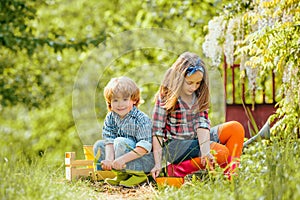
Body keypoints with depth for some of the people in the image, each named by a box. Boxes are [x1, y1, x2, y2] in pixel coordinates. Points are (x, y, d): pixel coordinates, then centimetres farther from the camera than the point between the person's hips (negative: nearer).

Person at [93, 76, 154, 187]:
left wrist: (123, 159, -36)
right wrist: (109, 158, -30)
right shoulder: (110, 117, -1)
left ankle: (138, 175, -18)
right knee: (99, 145, -1)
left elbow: (145, 147, -27)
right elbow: (109, 140, -10)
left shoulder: (141, 120, -21)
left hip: (144, 159, -7)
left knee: (120, 142, -27)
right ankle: (122, 174, -3)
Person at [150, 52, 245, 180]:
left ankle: (230, 175, -9)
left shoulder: (199, 95, 3)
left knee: (236, 128, -8)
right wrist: (158, 164, -19)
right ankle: (176, 170, -16)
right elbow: (157, 132, -14)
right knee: (220, 152, -26)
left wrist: (205, 151, -27)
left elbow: (202, 123, -9)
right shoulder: (166, 96, -12)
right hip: (175, 145, -6)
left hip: (197, 139, 6)